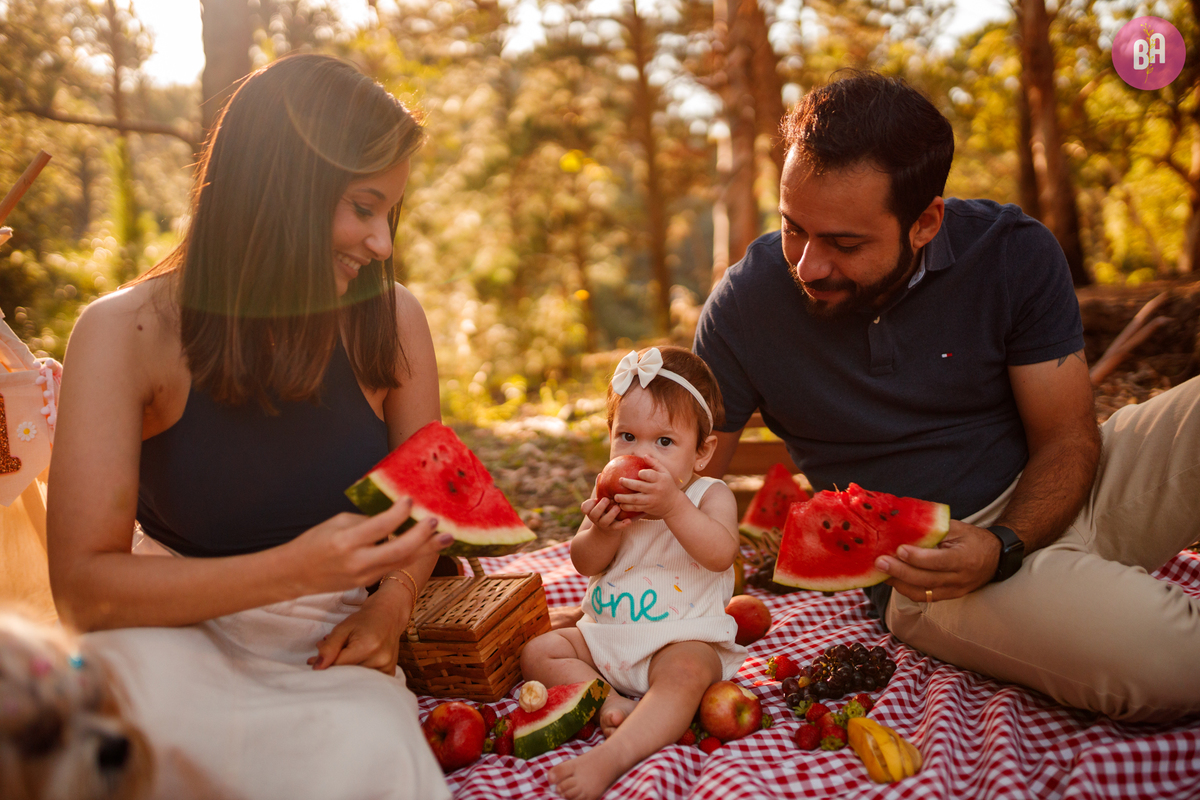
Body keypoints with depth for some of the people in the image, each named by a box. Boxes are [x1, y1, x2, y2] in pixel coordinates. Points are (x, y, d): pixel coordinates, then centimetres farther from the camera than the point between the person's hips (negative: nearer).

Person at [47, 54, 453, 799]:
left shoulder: (390, 320, -6)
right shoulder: (128, 333, -14)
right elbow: (83, 585, -18)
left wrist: (392, 603, -10)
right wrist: (293, 569, -31)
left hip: (330, 651, 2)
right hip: (177, 633, -1)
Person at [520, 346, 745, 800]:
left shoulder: (710, 495, -6)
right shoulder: (612, 494, 5)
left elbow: (720, 554, -25)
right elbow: (584, 563, 0)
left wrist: (672, 506, -36)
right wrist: (603, 531, -23)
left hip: (684, 638, -6)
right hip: (605, 635, 6)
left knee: (685, 673, -37)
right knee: (537, 652, -3)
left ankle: (610, 757, -48)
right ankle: (612, 703, -19)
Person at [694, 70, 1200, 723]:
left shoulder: (1013, 254, -9)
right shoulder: (745, 304, -12)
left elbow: (1066, 437, -6)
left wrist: (1000, 546, -26)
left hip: (1049, 499, 3)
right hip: (922, 567, -2)